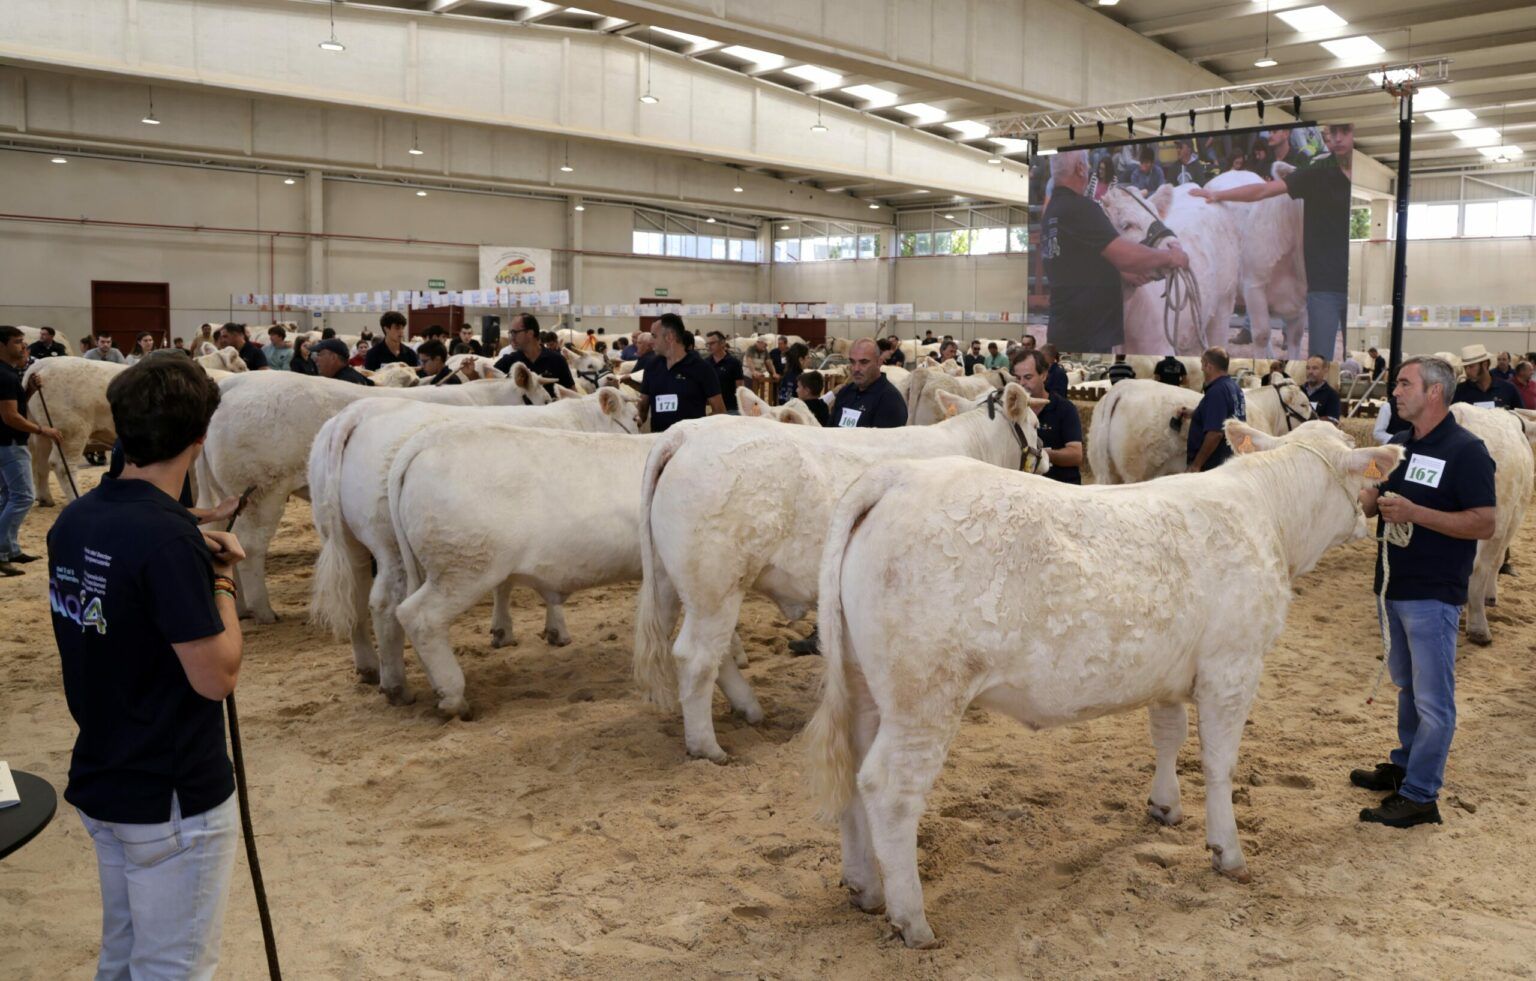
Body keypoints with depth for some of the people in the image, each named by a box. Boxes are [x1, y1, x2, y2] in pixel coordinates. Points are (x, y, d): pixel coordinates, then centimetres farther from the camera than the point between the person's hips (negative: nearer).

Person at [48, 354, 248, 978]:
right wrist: (221, 579, -8)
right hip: (174, 800, -8)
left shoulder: (74, 521, 0)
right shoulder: (166, 537, -25)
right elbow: (217, 677, -22)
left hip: (99, 783, 8)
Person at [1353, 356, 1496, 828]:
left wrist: (1413, 513, -25)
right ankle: (1404, 766, 35)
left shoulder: (1466, 451, -14)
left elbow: (1484, 524, -19)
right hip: (1393, 587, 8)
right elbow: (1370, 500, 12)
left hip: (1433, 594, -8)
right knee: (1407, 686, 21)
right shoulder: (1398, 445, 9)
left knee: (1432, 699, 1)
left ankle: (1419, 796, 7)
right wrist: (1370, 499, -11)